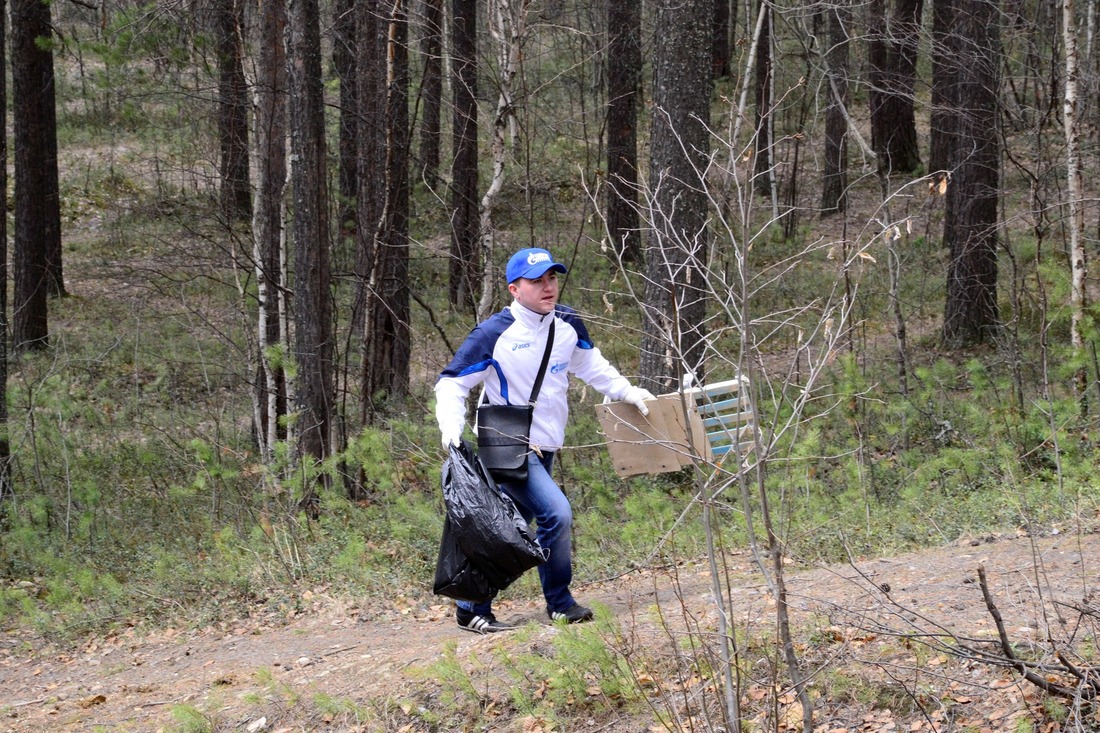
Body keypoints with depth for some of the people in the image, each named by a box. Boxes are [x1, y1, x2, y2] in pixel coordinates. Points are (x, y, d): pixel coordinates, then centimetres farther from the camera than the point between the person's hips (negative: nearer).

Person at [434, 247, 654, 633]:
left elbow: (592, 366, 22)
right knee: (556, 513, -20)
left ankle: (473, 609, 21)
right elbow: (452, 383, -11)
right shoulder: (495, 334, -17)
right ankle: (559, 604, -4)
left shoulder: (568, 325, 2)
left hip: (543, 449, 7)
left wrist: (628, 392, 13)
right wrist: (452, 429, -25)